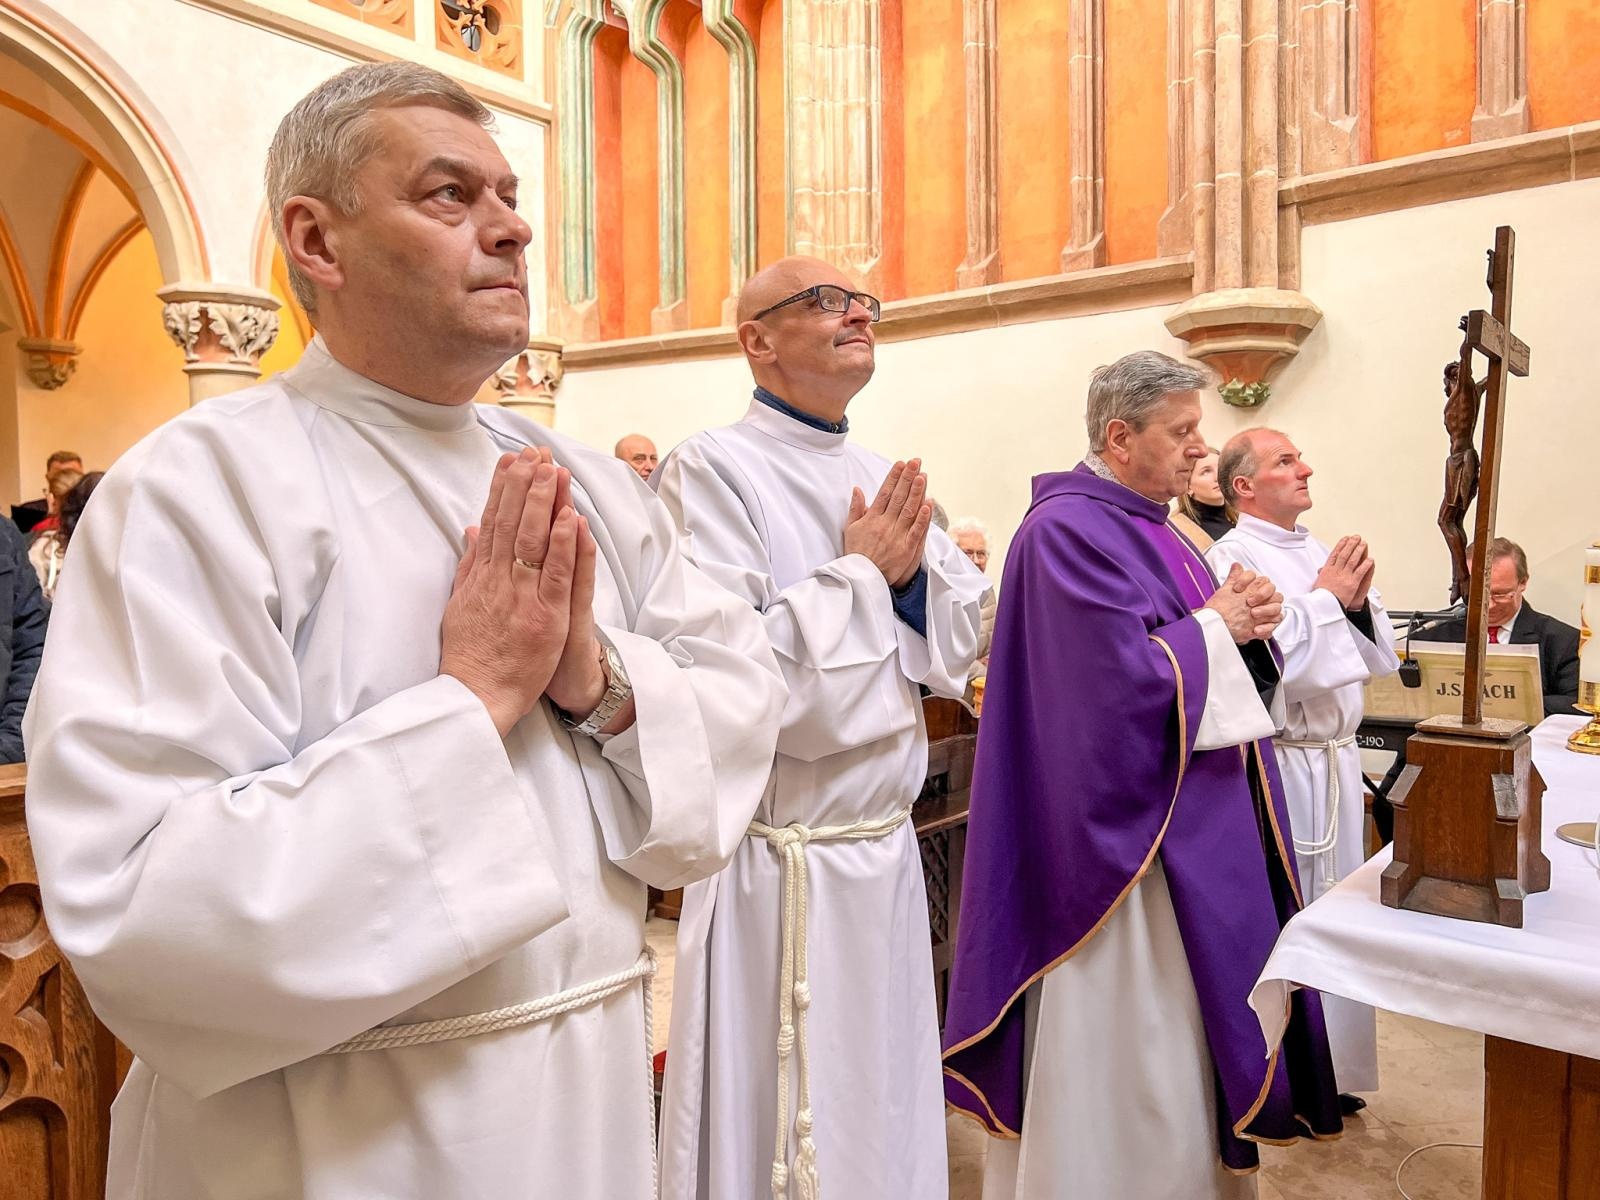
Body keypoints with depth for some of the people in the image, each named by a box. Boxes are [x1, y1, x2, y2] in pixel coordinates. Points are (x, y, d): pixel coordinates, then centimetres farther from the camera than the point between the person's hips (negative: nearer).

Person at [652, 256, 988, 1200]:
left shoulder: (885, 480, 9)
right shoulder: (710, 469, -13)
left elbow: (959, 641, 10)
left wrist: (911, 573, -9)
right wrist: (859, 573, -13)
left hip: (889, 849, 7)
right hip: (785, 865, -6)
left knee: (889, 1106, 21)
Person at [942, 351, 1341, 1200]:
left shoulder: (1154, 531, 14)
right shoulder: (1068, 530, -15)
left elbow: (1226, 683, 17)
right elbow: (1129, 677, -25)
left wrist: (1249, 623, -4)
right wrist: (1216, 625, -10)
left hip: (1200, 840, 10)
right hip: (1125, 837, -9)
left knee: (1195, 1029, 18)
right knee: (1128, 1044, 3)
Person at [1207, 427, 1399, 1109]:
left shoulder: (1322, 555, 11)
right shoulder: (1231, 558, -12)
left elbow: (1379, 659, 13)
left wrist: (1357, 601, -4)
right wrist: (1326, 599, -12)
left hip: (1336, 761, 8)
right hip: (1278, 765, -8)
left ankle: (1328, 1068, 34)